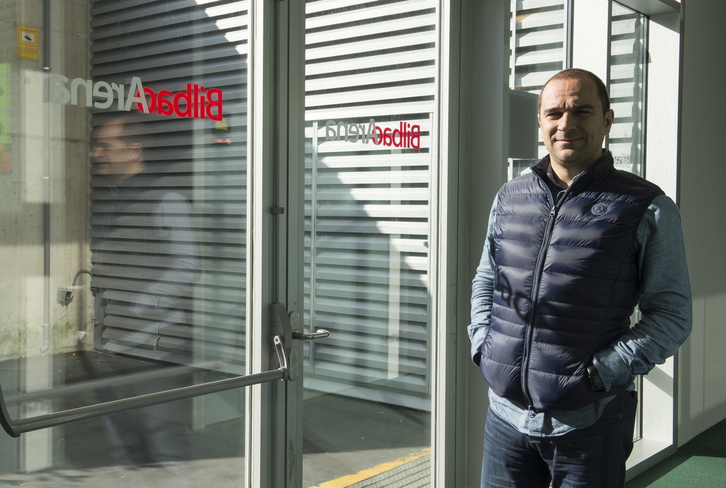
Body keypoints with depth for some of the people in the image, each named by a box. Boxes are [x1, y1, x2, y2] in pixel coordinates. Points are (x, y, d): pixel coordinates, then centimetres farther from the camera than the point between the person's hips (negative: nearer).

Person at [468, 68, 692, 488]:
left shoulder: (647, 209, -5)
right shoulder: (510, 198, 8)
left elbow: (673, 315, -6)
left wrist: (600, 372, -14)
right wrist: (483, 344, 4)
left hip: (589, 423, -3)